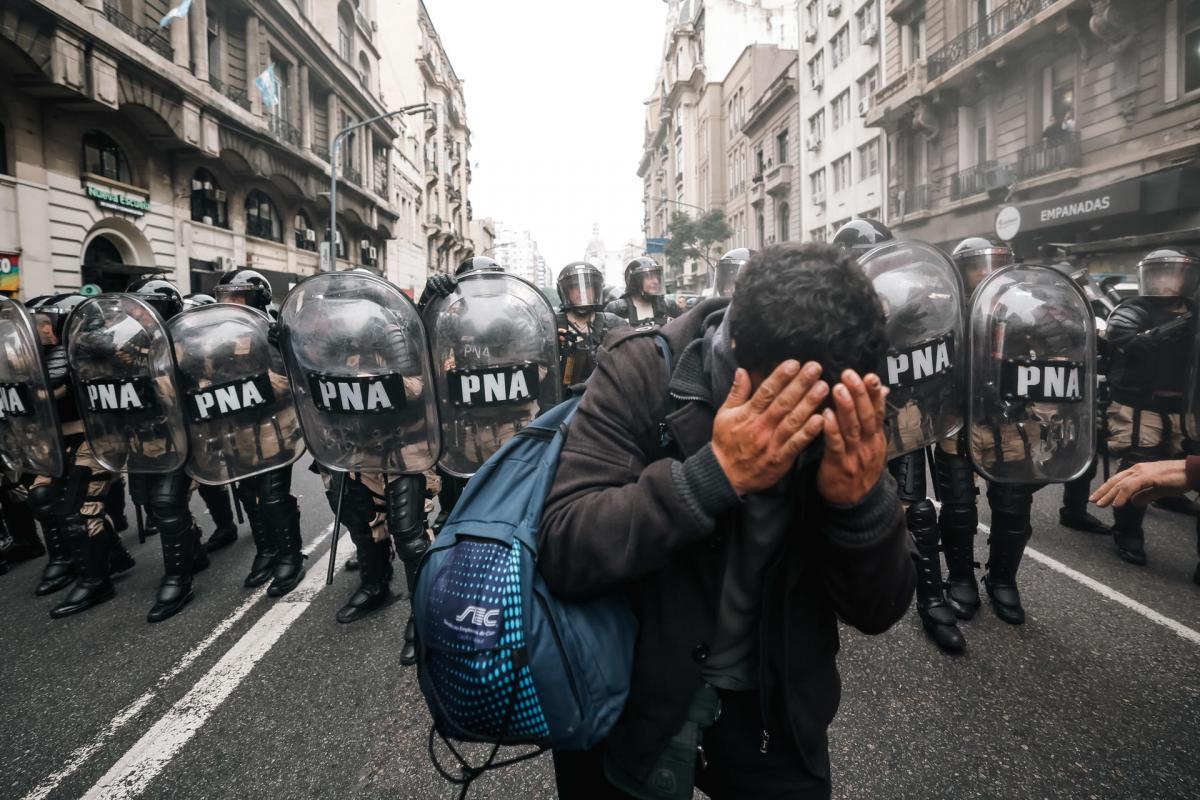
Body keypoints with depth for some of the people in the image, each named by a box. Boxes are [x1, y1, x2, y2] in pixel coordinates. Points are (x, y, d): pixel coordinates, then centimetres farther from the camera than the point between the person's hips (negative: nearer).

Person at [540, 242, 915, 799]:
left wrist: (863, 499, -28)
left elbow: (879, 611, -10)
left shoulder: (847, 418, -10)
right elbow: (563, 553, -28)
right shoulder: (642, 372, -20)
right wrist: (716, 472, -37)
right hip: (631, 700, -2)